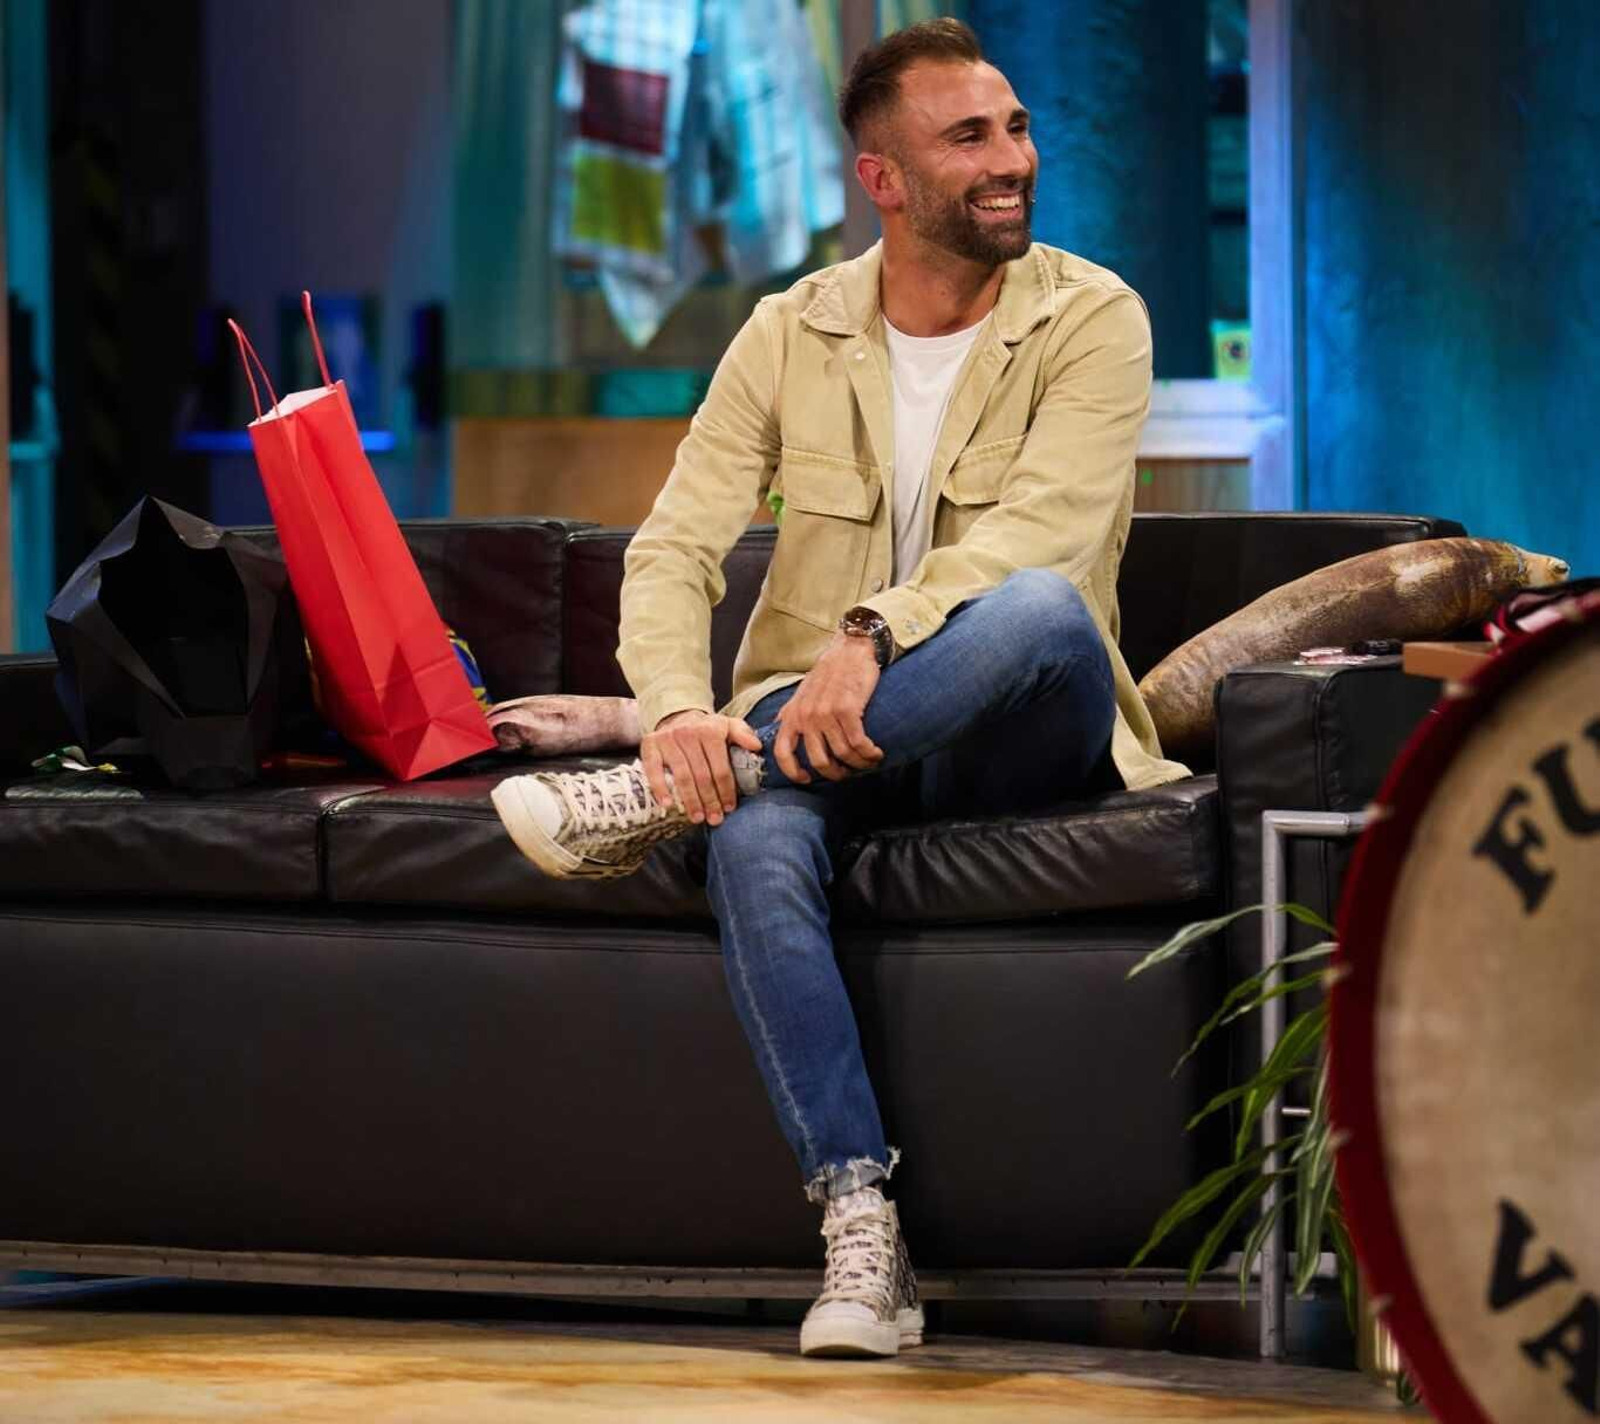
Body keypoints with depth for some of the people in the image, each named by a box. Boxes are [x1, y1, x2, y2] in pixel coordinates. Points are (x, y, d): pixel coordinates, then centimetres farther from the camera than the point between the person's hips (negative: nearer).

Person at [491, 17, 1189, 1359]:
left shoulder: (1092, 319, -4)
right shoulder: (791, 336, 5)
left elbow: (1042, 526, -21)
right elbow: (674, 547, -4)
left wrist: (876, 640, -39)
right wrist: (680, 710, -26)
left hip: (1016, 741, -1)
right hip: (822, 727, 2)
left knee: (1040, 610, -37)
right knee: (753, 837, -34)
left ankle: (646, 801, -31)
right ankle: (862, 1227, -33)